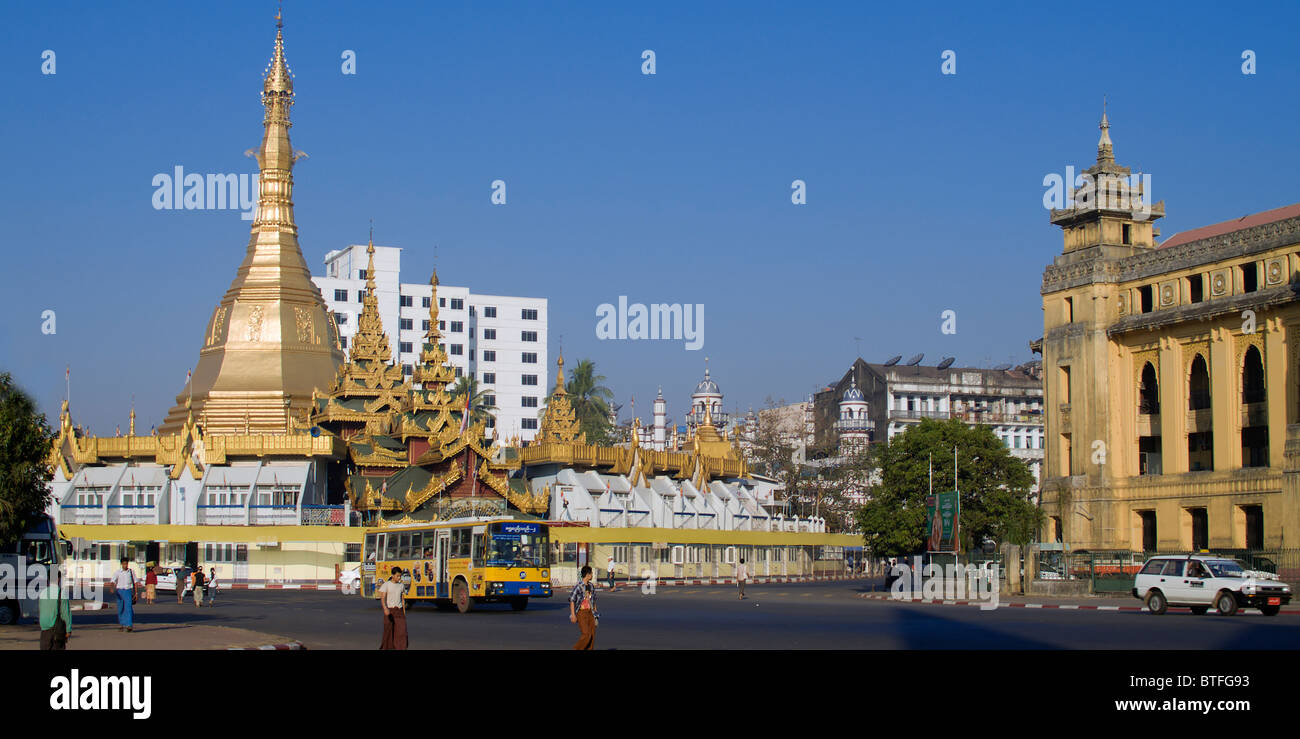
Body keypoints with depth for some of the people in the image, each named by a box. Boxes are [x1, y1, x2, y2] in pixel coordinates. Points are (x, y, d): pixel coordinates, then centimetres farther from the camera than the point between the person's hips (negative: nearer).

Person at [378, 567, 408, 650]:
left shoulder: (401, 586, 8)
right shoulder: (386, 585, -7)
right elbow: (382, 598, -17)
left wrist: (404, 614, 14)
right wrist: (385, 608, -35)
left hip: (399, 611, 3)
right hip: (389, 611, -3)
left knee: (402, 632, -10)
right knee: (388, 632, 5)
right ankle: (384, 648, 28)